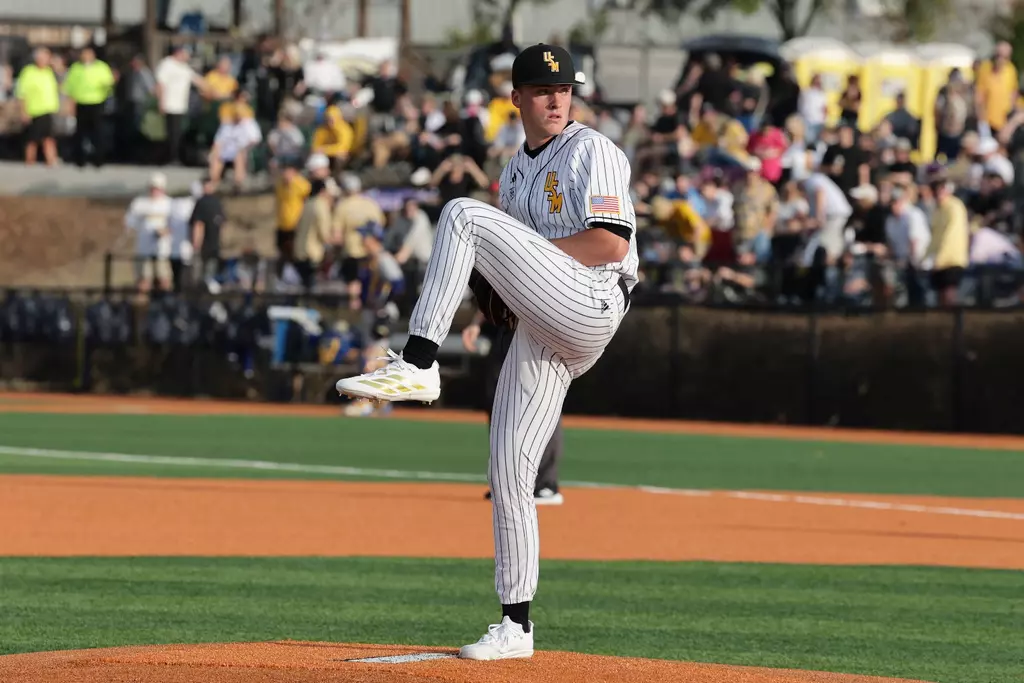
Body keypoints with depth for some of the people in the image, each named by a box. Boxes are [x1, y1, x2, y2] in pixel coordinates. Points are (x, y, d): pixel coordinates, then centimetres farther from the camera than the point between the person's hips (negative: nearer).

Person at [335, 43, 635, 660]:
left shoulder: (592, 151, -1)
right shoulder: (516, 171, 24)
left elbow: (612, 242, -13)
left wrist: (516, 256, -11)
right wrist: (494, 280, 7)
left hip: (590, 307, -9)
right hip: (542, 329, 9)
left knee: (463, 215, -20)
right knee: (508, 472, 5)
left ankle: (417, 365, -25)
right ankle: (515, 625, 12)